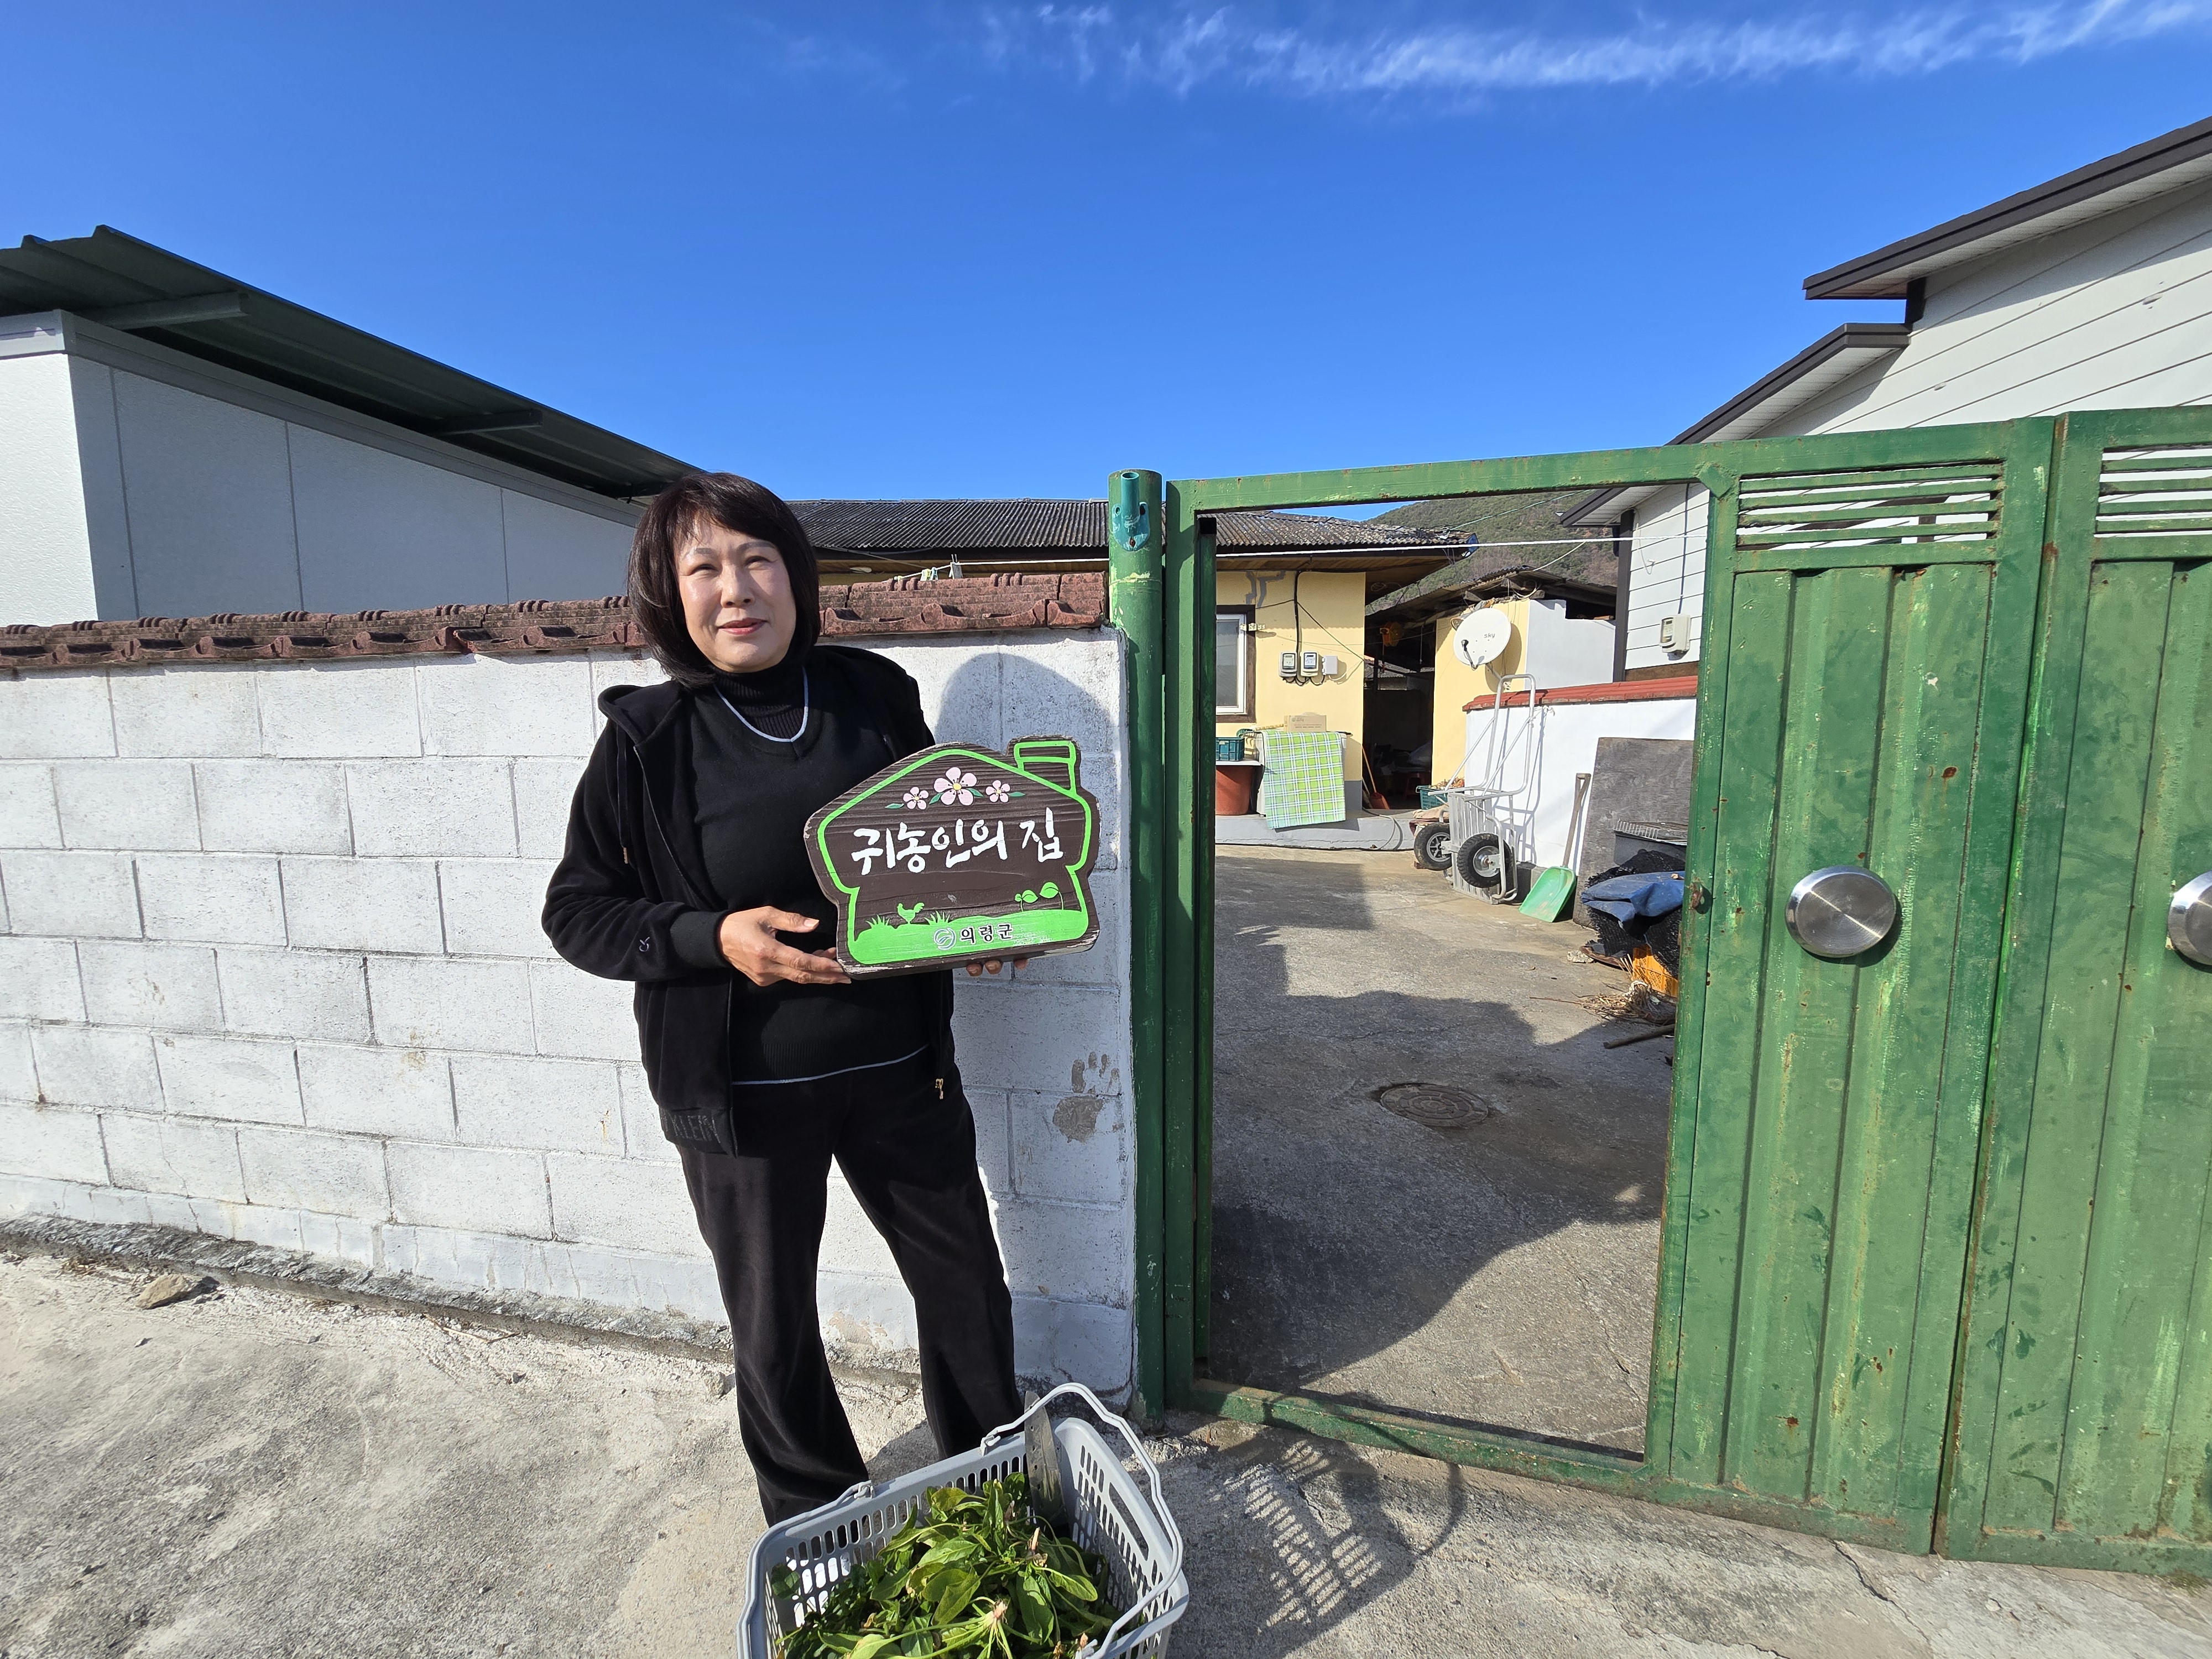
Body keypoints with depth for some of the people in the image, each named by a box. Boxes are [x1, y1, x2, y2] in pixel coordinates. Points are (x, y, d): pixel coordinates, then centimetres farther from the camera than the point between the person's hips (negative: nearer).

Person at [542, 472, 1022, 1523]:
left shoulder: (874, 695, -3)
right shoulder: (648, 738, -8)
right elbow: (575, 910, -2)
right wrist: (713, 938, -18)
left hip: (897, 1063, 2)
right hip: (743, 1083, -1)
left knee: (970, 1289, 17)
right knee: (774, 1322, 19)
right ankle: (814, 1517, 50)